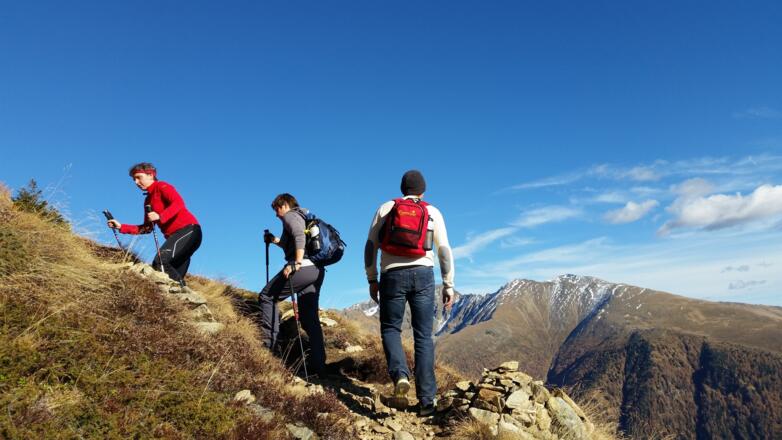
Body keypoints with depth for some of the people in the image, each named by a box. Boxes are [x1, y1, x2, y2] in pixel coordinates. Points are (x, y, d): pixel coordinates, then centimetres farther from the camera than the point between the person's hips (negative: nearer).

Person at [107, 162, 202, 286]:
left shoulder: (162, 186, -1)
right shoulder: (148, 200, 23)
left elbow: (179, 203, -19)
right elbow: (147, 228, 20)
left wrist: (160, 217, -30)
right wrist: (121, 227, 14)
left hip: (187, 230, -9)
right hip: (174, 236, 9)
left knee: (159, 262, -22)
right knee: (175, 276, 3)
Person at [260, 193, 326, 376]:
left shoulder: (290, 215, 4)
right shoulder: (303, 218, 31)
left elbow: (299, 236, -16)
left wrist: (296, 263, -24)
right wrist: (276, 240, 41)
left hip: (303, 267, -9)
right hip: (317, 270, 9)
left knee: (267, 297, 4)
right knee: (310, 318, 9)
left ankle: (270, 343, -2)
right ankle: (317, 364, 7)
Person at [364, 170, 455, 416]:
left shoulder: (386, 208, 11)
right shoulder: (432, 212, 11)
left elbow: (371, 245, 6)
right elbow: (444, 250, 4)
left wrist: (372, 279, 12)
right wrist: (448, 285, 7)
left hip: (392, 275, 0)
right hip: (423, 275, 1)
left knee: (390, 329, 15)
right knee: (423, 336, 7)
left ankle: (400, 375, -12)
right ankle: (426, 399, 5)